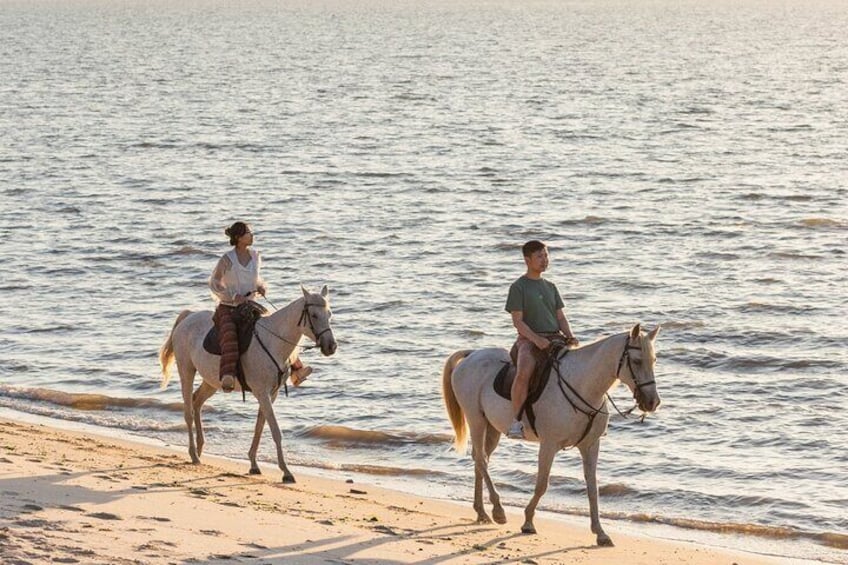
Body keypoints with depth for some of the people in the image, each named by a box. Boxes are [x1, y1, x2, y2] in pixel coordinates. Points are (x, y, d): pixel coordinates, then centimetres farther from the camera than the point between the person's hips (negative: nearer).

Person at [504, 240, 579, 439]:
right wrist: (536, 339, -19)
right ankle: (516, 421, -29)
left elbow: (561, 317, 17)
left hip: (555, 338, 6)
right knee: (523, 373, -35)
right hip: (528, 339, -6)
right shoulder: (518, 287, 1)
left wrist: (570, 336, -2)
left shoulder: (550, 287, 19)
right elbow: (517, 321, -5)